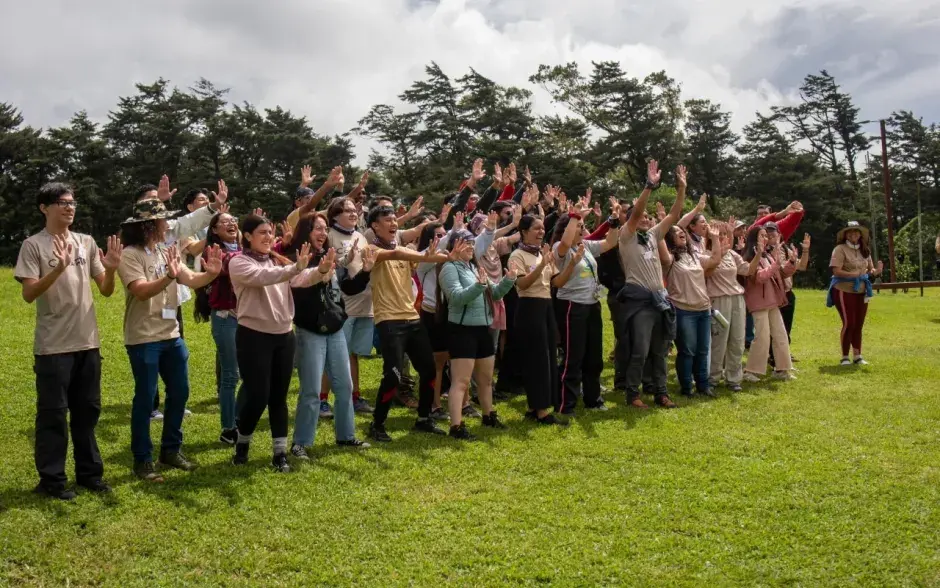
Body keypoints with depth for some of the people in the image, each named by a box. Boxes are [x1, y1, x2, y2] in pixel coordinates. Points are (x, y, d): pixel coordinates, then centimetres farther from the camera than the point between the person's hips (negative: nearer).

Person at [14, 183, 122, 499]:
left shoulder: (86, 242, 8)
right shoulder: (34, 245, -5)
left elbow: (106, 291, 7)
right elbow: (29, 295, -14)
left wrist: (111, 269, -13)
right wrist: (58, 269, -27)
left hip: (88, 342, 5)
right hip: (53, 346, -5)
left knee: (87, 410, 13)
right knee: (53, 413, 3)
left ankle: (89, 472, 25)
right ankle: (52, 479, 15)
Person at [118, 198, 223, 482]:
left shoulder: (167, 253, 10)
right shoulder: (130, 255, -11)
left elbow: (192, 281, 4)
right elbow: (141, 291, -24)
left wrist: (211, 273, -16)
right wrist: (169, 277, -39)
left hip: (172, 336, 8)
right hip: (144, 339, -7)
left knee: (179, 392, 12)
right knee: (145, 398, 0)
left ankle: (171, 450, 26)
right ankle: (142, 460, 12)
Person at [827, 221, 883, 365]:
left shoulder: (865, 250, 9)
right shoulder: (840, 249, -9)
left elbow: (870, 269, 13)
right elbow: (836, 271, -17)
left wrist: (876, 271, -10)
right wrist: (855, 274, -26)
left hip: (861, 292, 6)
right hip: (844, 291, -6)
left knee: (858, 325, 9)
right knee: (849, 323, -6)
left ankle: (857, 356, 18)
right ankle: (845, 357, 6)